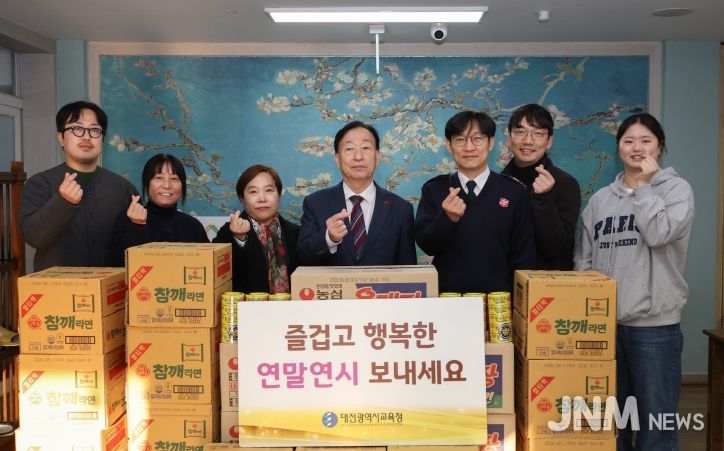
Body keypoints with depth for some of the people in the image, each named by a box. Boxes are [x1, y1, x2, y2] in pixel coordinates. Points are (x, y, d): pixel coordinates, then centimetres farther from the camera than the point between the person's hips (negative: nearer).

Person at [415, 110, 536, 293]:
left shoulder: (515, 193, 3)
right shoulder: (433, 189, 6)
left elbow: (524, 256, 5)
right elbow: (425, 244, -2)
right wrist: (447, 218, -18)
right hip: (446, 297, 0)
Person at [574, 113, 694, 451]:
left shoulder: (676, 188, 0)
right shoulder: (601, 198, 10)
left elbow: (659, 234, -18)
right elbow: (583, 258, 11)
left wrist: (643, 187, -11)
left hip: (654, 322, -4)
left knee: (656, 416, 4)